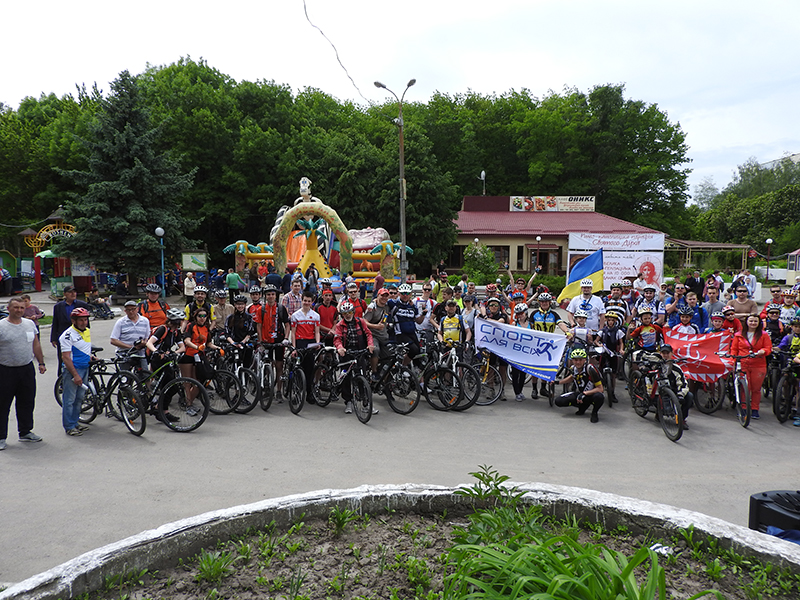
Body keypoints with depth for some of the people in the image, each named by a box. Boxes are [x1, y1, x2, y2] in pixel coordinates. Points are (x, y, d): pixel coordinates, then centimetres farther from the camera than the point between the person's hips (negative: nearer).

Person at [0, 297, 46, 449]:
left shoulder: (30, 324, 8)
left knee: (27, 403, 12)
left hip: (27, 369, 5)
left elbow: (36, 345, 16)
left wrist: (41, 363, 15)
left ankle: (25, 432, 26)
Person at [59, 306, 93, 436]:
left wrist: (91, 358, 13)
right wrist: (75, 375, -19)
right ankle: (69, 427, 6)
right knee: (69, 399, -1)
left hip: (85, 368, 8)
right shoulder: (68, 335, -13)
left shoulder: (87, 332, 11)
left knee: (79, 398, 14)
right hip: (72, 370, -7)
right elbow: (66, 357, -17)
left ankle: (75, 422, 25)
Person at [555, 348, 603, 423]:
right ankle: (584, 405, 8)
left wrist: (584, 394, -31)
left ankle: (594, 413, -6)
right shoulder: (573, 368, -9)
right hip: (579, 393, 5)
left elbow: (600, 389, -24)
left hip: (591, 394, -5)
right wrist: (558, 382, 10)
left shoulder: (590, 369, -26)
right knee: (558, 401, -13)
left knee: (599, 397, -42)